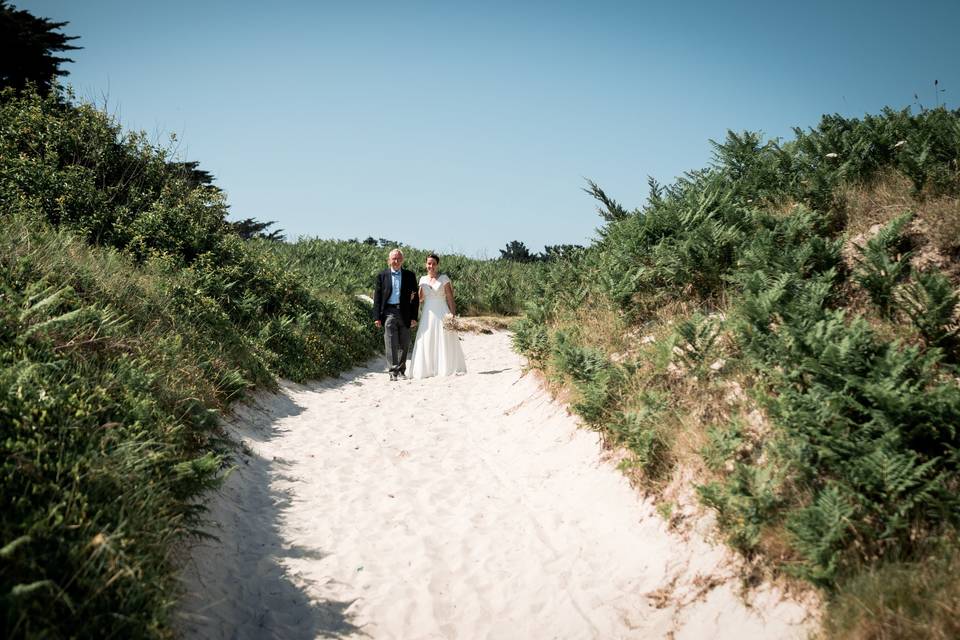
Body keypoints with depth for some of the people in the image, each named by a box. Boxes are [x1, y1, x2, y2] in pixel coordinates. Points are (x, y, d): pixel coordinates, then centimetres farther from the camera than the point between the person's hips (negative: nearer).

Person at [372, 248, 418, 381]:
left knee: (404, 344, 7)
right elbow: (377, 297, 5)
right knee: (391, 344, -8)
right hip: (389, 312, -2)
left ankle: (401, 370, 18)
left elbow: (415, 297, 8)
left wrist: (414, 317, 0)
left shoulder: (410, 275, 9)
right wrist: (377, 317, -3)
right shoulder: (382, 275, 7)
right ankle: (393, 371, -8)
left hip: (405, 313, 2)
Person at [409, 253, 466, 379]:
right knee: (427, 343, 2)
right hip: (427, 315, 4)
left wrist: (453, 315, -11)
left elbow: (450, 298, -3)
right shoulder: (423, 280, 11)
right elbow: (420, 299, 17)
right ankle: (428, 370, 7)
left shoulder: (444, 278, 0)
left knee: (444, 343, -2)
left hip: (442, 314, -4)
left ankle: (446, 369, 2)